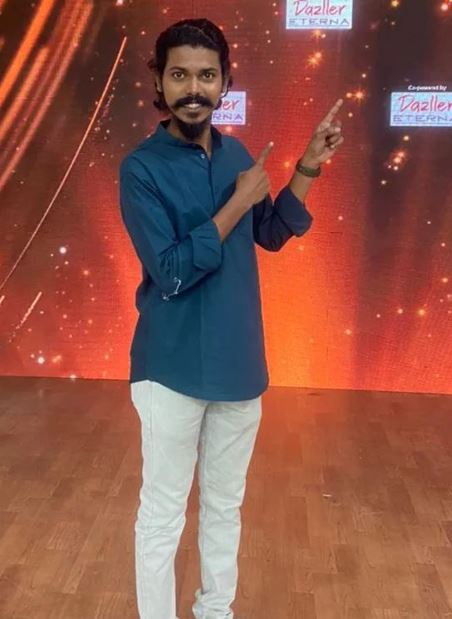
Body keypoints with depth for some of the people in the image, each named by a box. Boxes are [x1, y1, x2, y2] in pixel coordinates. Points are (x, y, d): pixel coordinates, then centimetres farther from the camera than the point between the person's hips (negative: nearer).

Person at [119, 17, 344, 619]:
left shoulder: (235, 153, 4)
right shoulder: (141, 168, -12)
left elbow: (271, 234, 13)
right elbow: (170, 272, -20)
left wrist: (309, 167, 3)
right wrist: (238, 202, -18)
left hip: (240, 362, 5)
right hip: (174, 368, -5)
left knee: (226, 504, 19)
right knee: (163, 512, 8)